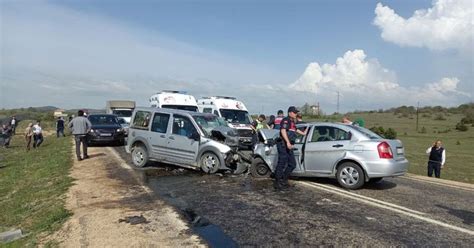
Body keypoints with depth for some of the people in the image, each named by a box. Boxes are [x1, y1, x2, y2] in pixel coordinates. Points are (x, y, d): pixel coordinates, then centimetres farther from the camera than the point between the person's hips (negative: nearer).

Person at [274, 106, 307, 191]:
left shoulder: (292, 122, 21)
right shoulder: (286, 120, -9)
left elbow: (295, 129, 43)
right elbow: (283, 131, -24)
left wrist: (303, 133, 57)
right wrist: (288, 142, -33)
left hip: (289, 146, 10)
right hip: (283, 145, -10)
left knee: (292, 164, 12)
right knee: (282, 164, -9)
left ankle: (284, 180, 22)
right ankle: (277, 183, -1)